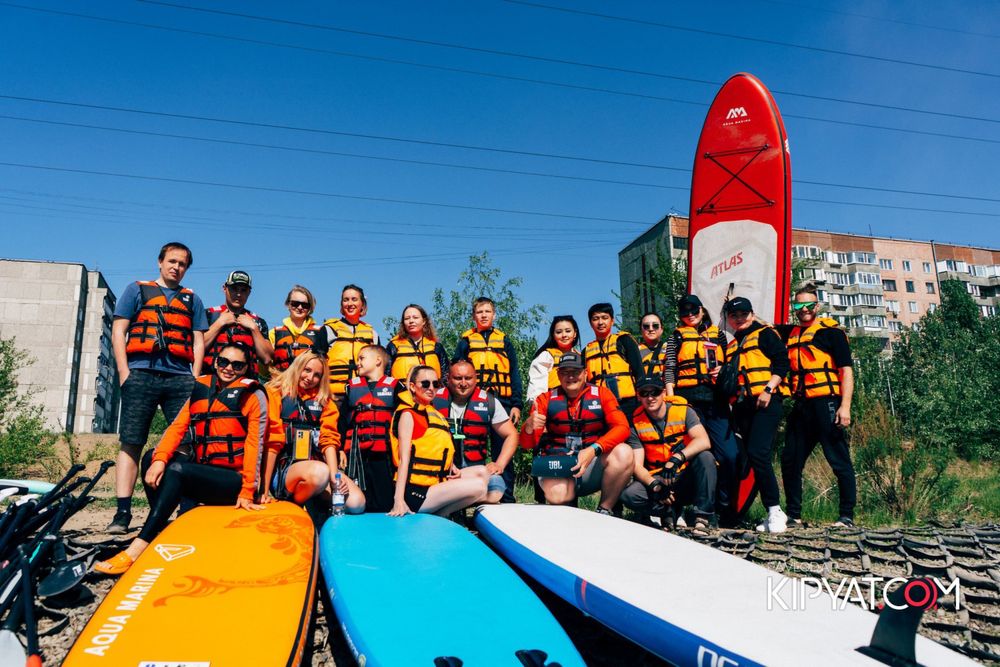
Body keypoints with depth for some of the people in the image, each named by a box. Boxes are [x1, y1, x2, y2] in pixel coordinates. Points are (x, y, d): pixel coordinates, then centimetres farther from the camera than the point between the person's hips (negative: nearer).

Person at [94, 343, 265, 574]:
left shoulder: (253, 396, -1)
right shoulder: (201, 388, 13)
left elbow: (254, 445, -8)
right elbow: (178, 426, 1)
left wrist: (247, 491, -13)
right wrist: (160, 459, -17)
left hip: (232, 480, -6)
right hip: (202, 474, 6)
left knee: (177, 470, -27)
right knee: (153, 457, -12)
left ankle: (137, 549, -28)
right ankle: (162, 529, -15)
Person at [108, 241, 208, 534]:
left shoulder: (192, 299, 23)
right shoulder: (137, 290, 18)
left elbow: (198, 341, 16)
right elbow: (118, 331, 10)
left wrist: (194, 378, 2)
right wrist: (124, 372, -3)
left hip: (180, 378, 1)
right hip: (142, 374, -1)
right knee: (131, 443, -6)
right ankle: (122, 512, -5)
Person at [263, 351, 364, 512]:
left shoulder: (324, 401, 16)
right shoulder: (276, 394, 3)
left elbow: (329, 440, 3)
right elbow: (271, 444, -6)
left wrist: (334, 473, -15)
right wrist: (264, 491, -10)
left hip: (317, 466, 4)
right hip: (284, 469, -4)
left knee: (356, 503, -21)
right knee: (319, 472, -36)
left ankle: (315, 500, 4)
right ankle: (296, 503, -8)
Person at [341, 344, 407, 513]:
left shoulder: (396, 387, 4)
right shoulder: (352, 387, 13)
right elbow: (343, 422, 12)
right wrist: (341, 450, 3)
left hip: (385, 454, -2)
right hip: (357, 454, 2)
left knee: (386, 503, -3)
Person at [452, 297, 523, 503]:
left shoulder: (504, 341, 16)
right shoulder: (465, 341, 13)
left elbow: (514, 375, 13)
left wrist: (517, 404, 3)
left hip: (502, 403, 1)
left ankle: (507, 500, 5)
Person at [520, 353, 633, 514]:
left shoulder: (601, 393, 3)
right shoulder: (546, 399, 4)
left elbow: (622, 427, -10)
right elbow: (527, 444, 2)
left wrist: (594, 450, -25)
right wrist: (529, 426, -22)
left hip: (594, 468, 1)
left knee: (623, 453, -27)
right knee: (557, 496, -34)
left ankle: (605, 510, -10)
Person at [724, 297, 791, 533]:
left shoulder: (765, 333, 5)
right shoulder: (732, 346, 24)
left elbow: (782, 363, -6)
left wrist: (768, 389, -16)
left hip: (765, 402, -7)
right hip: (742, 407, 7)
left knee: (758, 453, -20)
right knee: (753, 458, 3)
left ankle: (775, 510, -12)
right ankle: (774, 513, 10)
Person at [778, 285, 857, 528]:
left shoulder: (831, 331, 0)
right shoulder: (791, 333, 16)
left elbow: (846, 370, -5)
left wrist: (845, 406, -13)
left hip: (826, 404, -6)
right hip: (801, 406, 7)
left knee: (839, 461, -2)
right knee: (790, 460, 8)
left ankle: (847, 517, 7)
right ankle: (794, 515, 19)